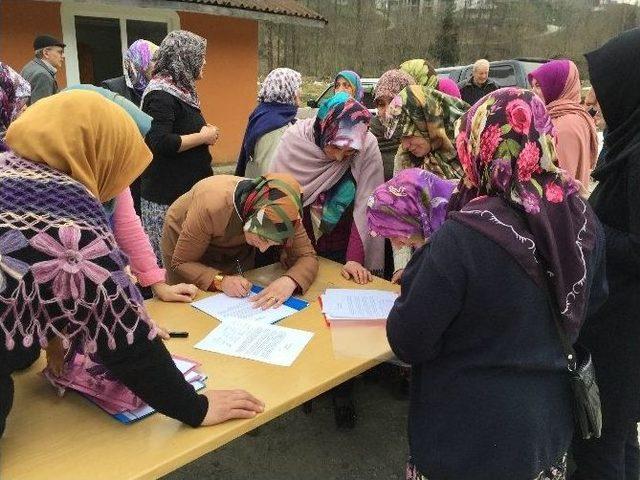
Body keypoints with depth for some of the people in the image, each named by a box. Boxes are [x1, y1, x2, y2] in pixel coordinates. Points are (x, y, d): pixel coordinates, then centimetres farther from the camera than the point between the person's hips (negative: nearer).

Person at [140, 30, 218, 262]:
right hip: (167, 196, -9)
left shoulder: (182, 91, 14)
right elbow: (160, 143, -24)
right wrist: (203, 137, -14)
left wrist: (206, 132, 8)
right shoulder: (161, 95, -13)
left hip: (189, 188, 9)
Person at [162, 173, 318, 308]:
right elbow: (181, 262, -32)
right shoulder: (213, 206, -42)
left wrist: (289, 281, -49)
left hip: (236, 251, 3)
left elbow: (307, 256, -29)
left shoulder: (283, 213, -32)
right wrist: (220, 281, -47)